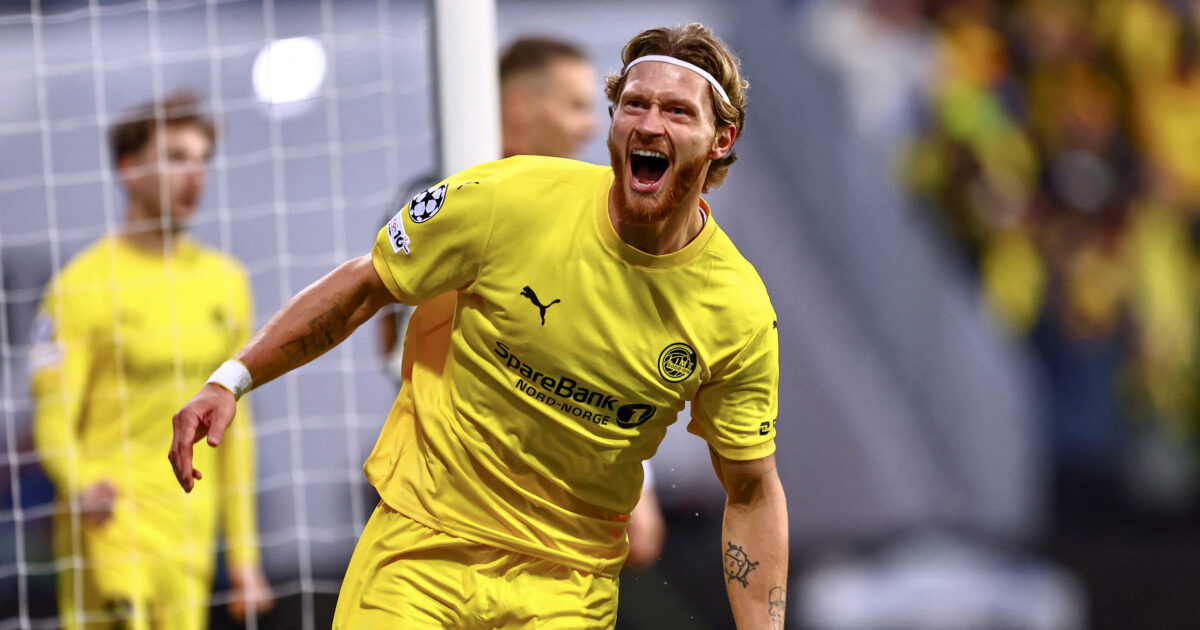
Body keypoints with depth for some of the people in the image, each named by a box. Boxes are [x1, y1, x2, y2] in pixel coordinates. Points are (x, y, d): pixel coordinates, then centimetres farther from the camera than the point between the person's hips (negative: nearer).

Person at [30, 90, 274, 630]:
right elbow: (53, 420, -9)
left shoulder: (225, 282, 14)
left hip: (190, 540, 6)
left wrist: (243, 556, 16)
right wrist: (82, 488, -31)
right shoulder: (81, 286, -5)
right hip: (110, 528, -6)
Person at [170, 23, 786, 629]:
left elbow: (752, 496, -1)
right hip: (422, 542, -1)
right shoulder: (510, 198, -15)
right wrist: (231, 380, -5)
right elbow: (363, 286, -1)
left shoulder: (741, 314, -11)